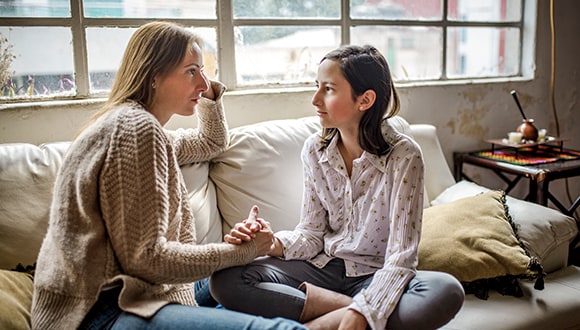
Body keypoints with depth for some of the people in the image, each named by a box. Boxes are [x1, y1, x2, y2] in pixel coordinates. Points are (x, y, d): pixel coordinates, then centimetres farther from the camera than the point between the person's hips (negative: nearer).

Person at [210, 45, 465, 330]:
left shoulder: (403, 156, -14)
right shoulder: (314, 149, 0)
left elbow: (401, 254, -19)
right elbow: (311, 232, 2)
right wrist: (275, 244, -20)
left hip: (376, 276, -3)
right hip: (324, 266, 4)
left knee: (447, 291, -35)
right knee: (225, 280, -19)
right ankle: (347, 306, -17)